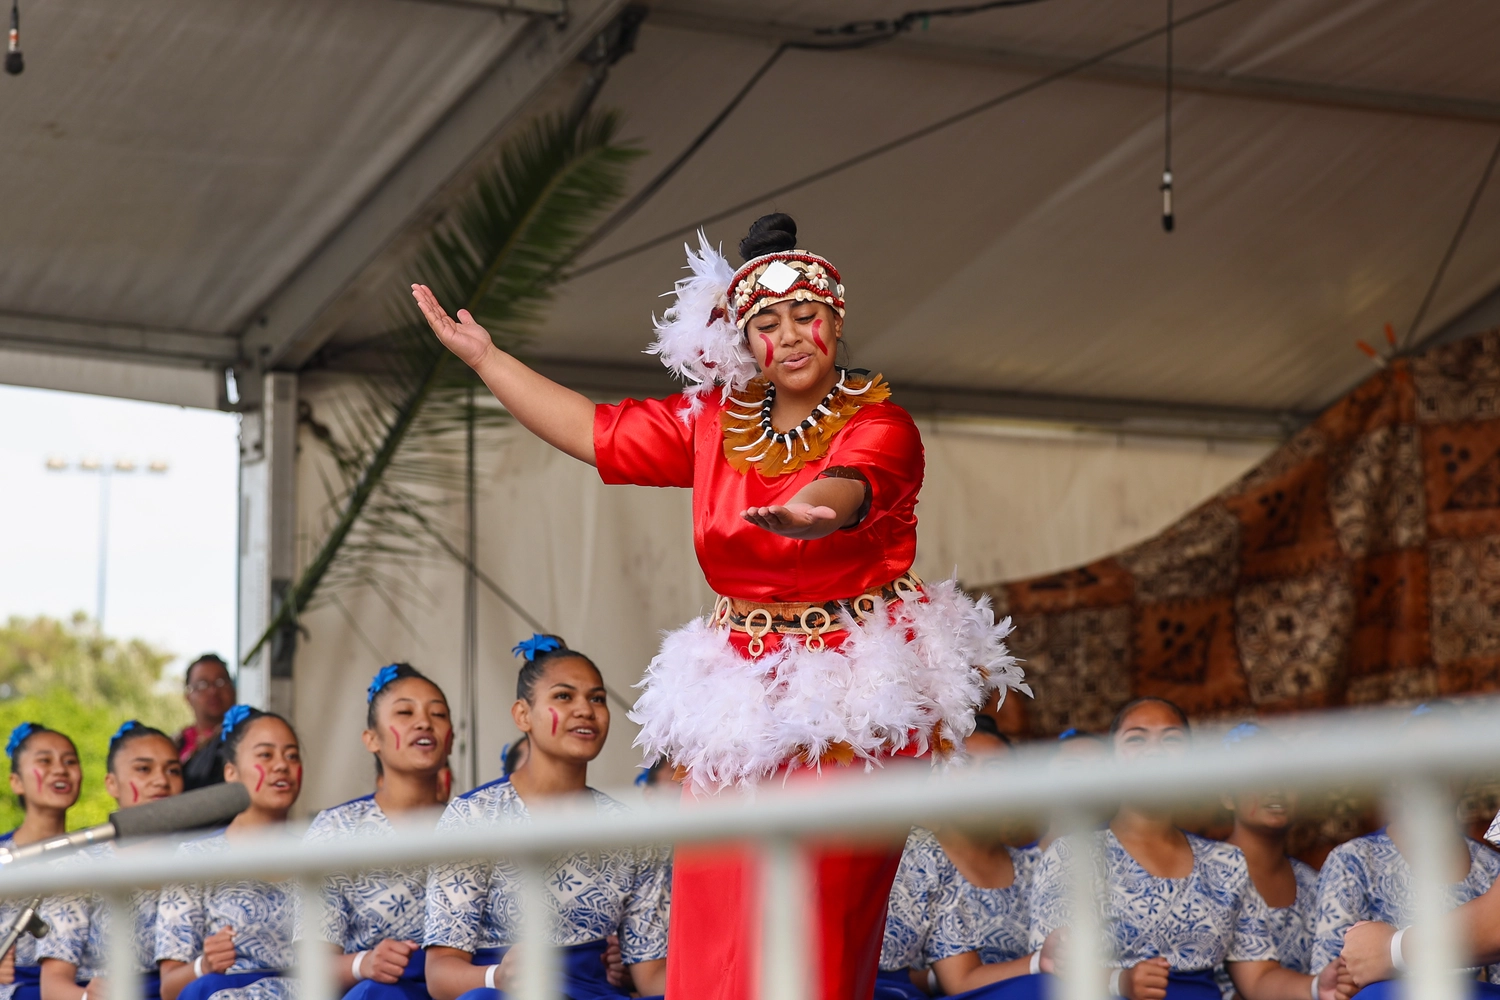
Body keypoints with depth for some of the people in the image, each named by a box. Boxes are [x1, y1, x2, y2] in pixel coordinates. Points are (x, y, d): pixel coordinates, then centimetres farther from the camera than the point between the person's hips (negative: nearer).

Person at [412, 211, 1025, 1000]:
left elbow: (843, 490, -28)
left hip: (853, 703, -5)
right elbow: (590, 430, 17)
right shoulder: (714, 422, 12)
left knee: (813, 936, -9)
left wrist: (806, 512, -51)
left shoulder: (879, 427, -6)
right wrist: (482, 356, 16)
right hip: (742, 710, 5)